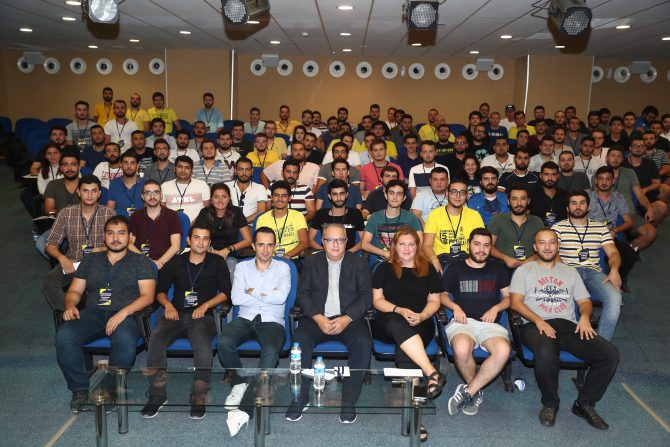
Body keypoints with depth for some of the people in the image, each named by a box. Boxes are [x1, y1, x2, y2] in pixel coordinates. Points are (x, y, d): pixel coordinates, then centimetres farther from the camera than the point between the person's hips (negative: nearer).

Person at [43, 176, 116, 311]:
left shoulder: (108, 213, 1)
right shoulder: (66, 213, 4)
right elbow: (51, 244, 5)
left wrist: (101, 250, -20)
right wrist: (61, 258, -16)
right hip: (72, 263, 2)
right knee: (49, 282, -27)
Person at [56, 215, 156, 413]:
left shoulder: (140, 261, 12)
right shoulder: (90, 260, 24)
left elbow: (147, 296, 1)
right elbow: (75, 291, 21)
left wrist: (124, 312, -16)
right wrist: (70, 305, -3)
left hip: (125, 315, -3)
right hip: (92, 313, 3)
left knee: (126, 340, -37)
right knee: (63, 336, -27)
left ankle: (108, 387, -12)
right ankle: (79, 389, -10)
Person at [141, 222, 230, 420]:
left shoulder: (217, 262, 16)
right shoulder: (176, 262, 22)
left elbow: (225, 292, 9)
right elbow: (161, 289, 21)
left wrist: (205, 306, -4)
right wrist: (168, 305, 1)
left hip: (203, 315, -2)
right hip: (176, 314, 2)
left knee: (202, 345, -36)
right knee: (155, 342, -29)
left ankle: (199, 396, -21)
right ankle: (157, 394, -15)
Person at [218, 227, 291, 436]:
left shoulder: (283, 268, 8)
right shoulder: (243, 267, 13)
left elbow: (281, 297, -10)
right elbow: (236, 298, -2)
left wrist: (253, 291, -3)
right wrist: (267, 295, -3)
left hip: (272, 321, -2)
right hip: (245, 319, 2)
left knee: (270, 354, -34)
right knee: (223, 342, -30)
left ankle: (244, 409, -33)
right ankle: (239, 382, -3)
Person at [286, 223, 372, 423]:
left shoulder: (358, 263, 6)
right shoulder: (312, 262, 10)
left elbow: (366, 296, 0)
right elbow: (303, 293, 3)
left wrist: (346, 319, -16)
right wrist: (318, 318, -14)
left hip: (349, 319, -1)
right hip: (318, 318, 1)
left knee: (363, 343, -30)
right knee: (299, 339, -29)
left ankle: (349, 401, -17)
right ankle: (300, 398, -15)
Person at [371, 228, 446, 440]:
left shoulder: (428, 269, 15)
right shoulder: (384, 268, 13)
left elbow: (434, 301, 13)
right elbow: (377, 300, 7)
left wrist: (421, 316, -8)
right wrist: (400, 310, -11)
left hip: (420, 324, 0)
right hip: (387, 323, 0)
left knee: (404, 352, -34)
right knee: (397, 323, -39)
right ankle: (432, 373, -48)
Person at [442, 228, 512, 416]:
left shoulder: (497, 269, 21)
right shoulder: (456, 268, 17)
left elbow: (509, 297, 20)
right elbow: (442, 294, 19)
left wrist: (495, 309, 0)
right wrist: (455, 307, -1)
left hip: (490, 323, 2)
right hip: (463, 321, -1)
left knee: (503, 351, -35)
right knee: (462, 349, -39)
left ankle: (468, 391, -20)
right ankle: (476, 392, -9)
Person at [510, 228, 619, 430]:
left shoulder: (570, 272, 26)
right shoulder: (524, 271, 13)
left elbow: (584, 301, 22)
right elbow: (515, 302, 1)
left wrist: (584, 316, -2)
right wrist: (538, 321, -14)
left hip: (568, 325, 4)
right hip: (536, 325, -4)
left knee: (610, 353, -19)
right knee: (545, 352, -40)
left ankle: (585, 403, -3)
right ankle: (550, 404, -12)